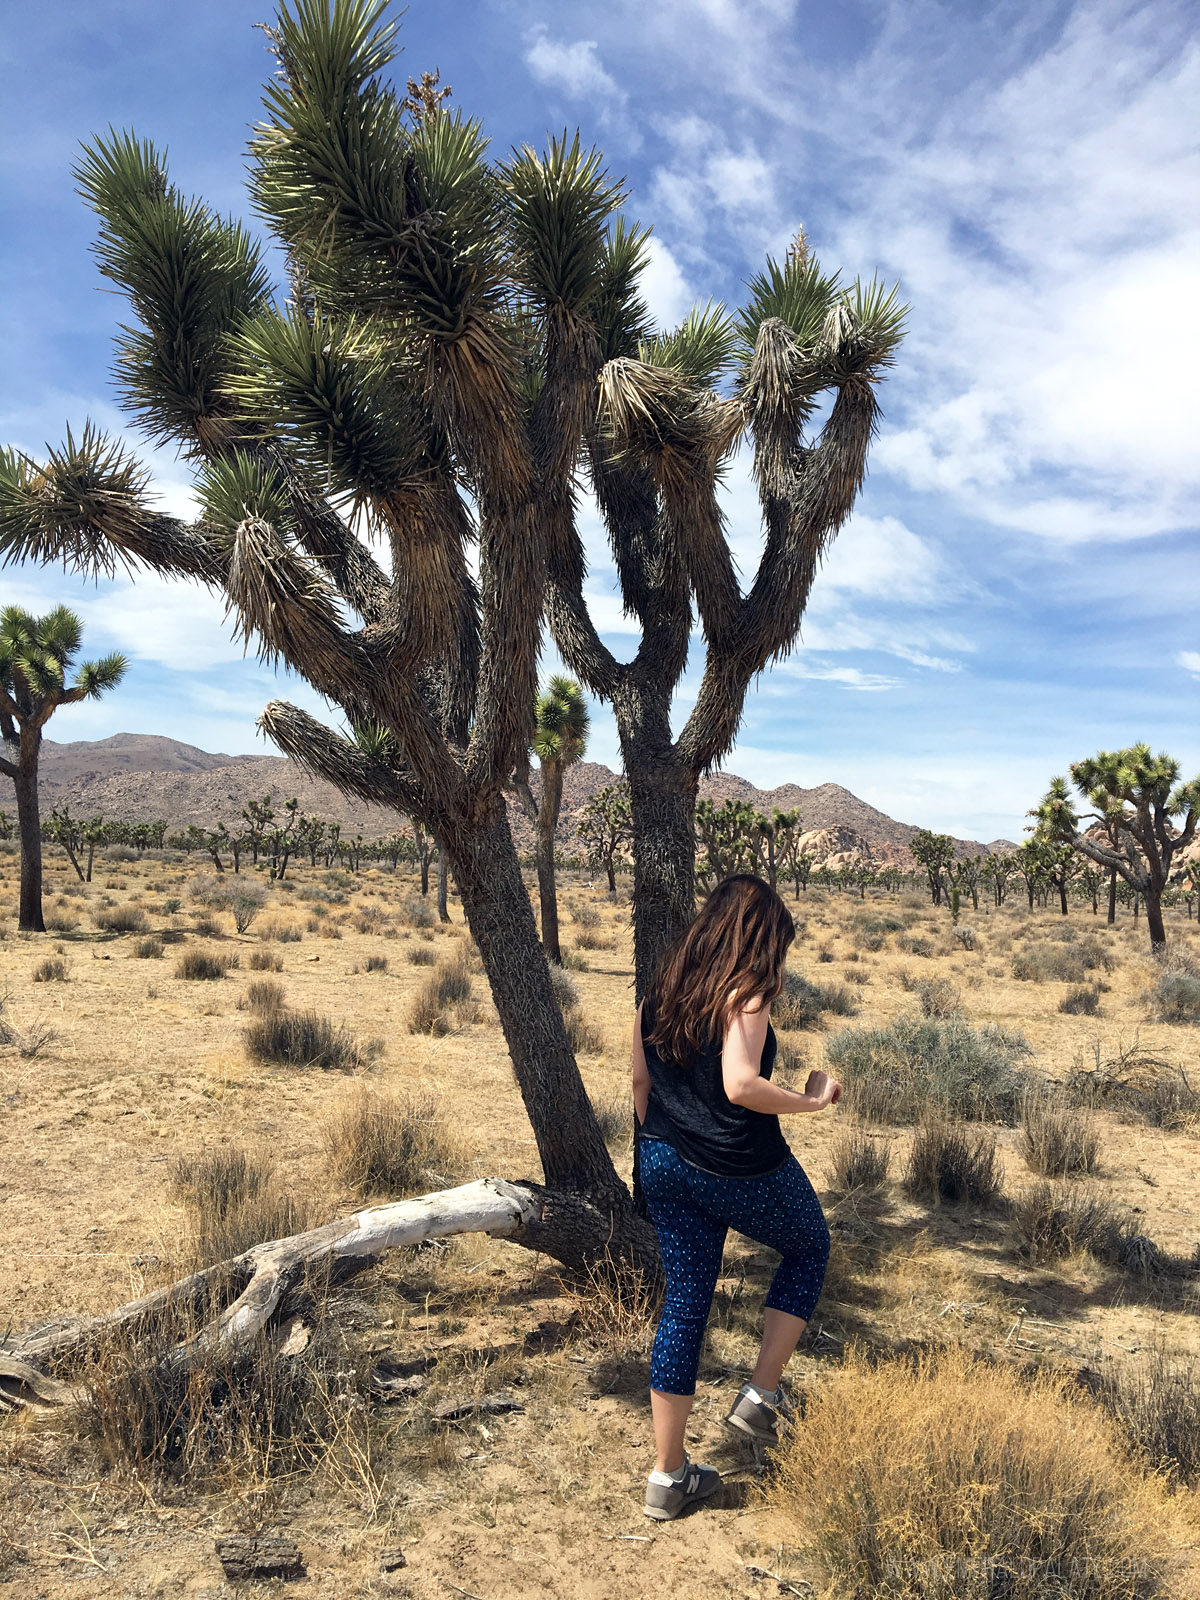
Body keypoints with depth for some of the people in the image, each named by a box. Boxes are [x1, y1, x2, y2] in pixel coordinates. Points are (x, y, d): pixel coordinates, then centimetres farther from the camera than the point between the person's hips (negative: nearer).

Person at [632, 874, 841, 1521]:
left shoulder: (662, 985, 5)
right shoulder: (746, 989, -17)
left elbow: (639, 1078, 11)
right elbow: (740, 1086, -29)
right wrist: (813, 1099, -15)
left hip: (663, 1161, 6)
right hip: (737, 1168, -6)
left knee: (684, 1302, 14)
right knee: (809, 1247, 23)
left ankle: (667, 1474, 22)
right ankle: (760, 1395, 21)